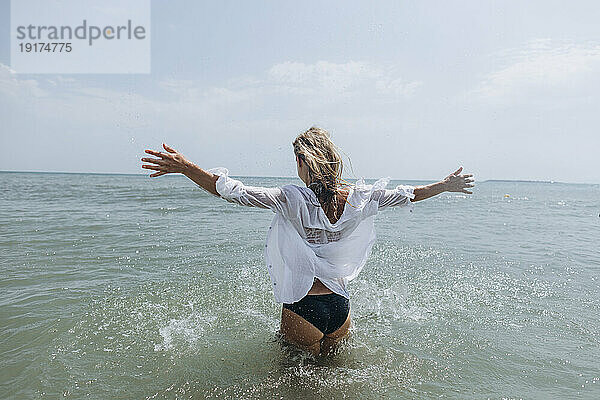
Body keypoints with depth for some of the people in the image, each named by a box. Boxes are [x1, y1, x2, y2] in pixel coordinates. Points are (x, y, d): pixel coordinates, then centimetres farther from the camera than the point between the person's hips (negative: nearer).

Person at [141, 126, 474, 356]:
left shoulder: (293, 201, -21)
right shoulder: (359, 198, -7)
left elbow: (232, 191, -25)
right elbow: (406, 195, 7)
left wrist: (185, 166, -18)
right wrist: (446, 185, 22)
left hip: (303, 308, -4)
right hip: (341, 306, 5)